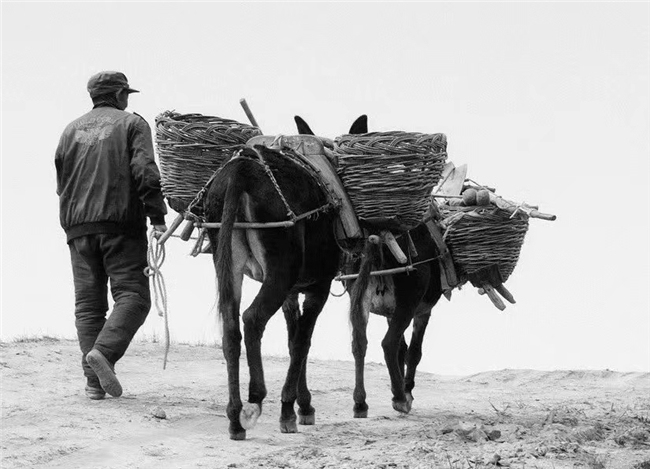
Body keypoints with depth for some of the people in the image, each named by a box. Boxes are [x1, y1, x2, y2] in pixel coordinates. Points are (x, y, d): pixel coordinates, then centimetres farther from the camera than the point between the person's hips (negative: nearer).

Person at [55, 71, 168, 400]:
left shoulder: (72, 129, 16)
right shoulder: (132, 124, 2)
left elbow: (60, 180, 18)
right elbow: (145, 172, -11)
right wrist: (157, 216, -10)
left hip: (78, 225, 5)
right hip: (120, 224, -5)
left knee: (88, 302, 7)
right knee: (132, 295, -4)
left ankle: (94, 380, 0)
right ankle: (104, 351, -27)